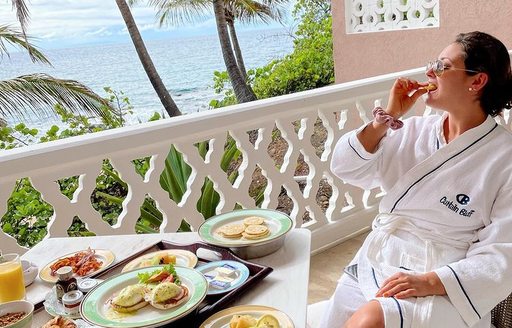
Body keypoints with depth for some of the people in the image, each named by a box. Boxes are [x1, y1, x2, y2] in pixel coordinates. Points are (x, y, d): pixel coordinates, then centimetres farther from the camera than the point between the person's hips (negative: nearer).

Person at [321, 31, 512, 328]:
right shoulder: (416, 130, 8)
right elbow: (347, 169, 5)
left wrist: (431, 281, -24)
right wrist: (387, 117, -7)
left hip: (445, 288, -5)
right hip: (374, 267, 5)